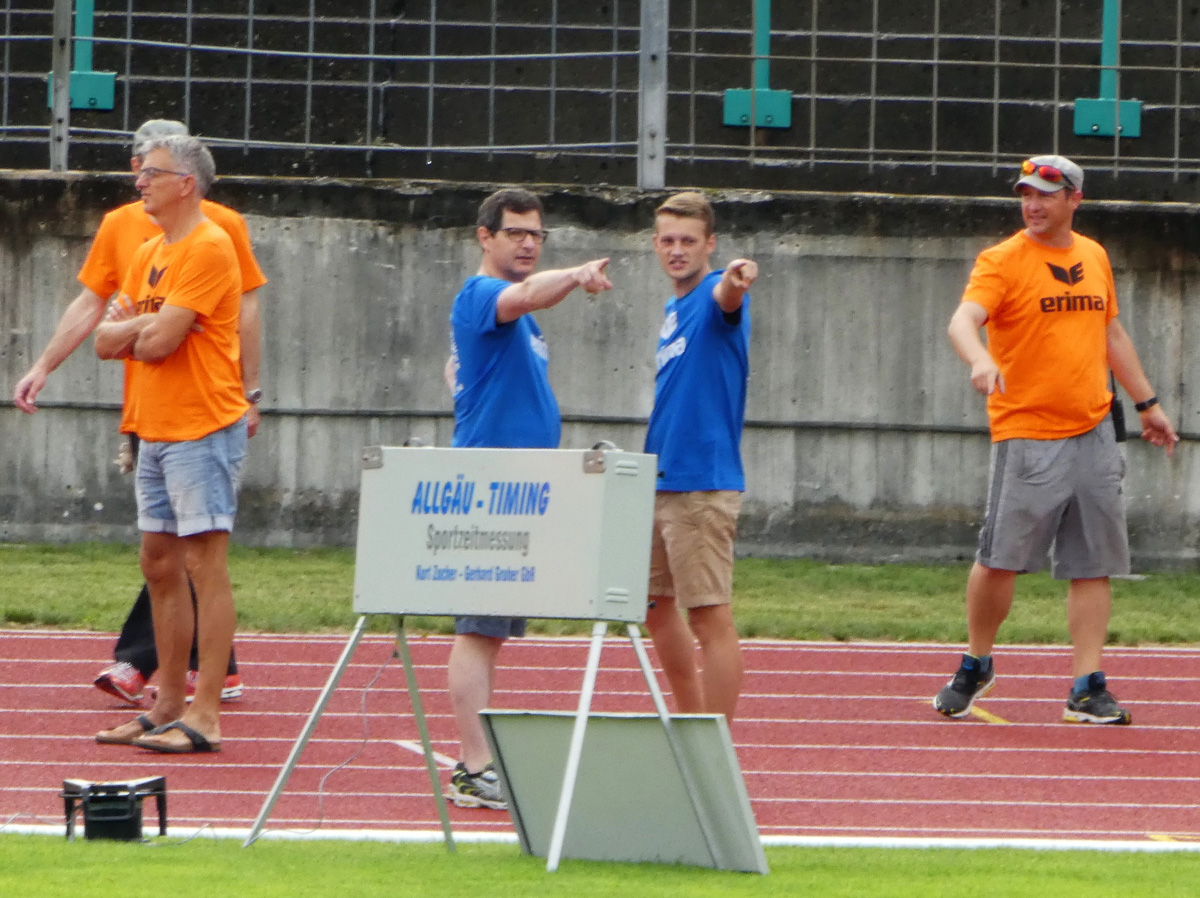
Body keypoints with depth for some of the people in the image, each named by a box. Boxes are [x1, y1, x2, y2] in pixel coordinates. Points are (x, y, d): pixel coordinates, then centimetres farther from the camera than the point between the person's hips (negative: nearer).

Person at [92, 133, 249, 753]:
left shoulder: (208, 248, -13)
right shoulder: (149, 254, 16)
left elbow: (160, 340, -20)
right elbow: (106, 340, 11)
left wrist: (132, 332, 1)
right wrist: (149, 330, -8)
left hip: (202, 429, -9)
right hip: (155, 431, 9)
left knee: (204, 563, -9)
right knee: (160, 566, 11)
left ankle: (204, 717, -11)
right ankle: (168, 705, 18)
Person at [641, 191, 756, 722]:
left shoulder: (713, 296, -11)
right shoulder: (673, 310, 15)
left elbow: (726, 299, -37)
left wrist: (735, 281, -59)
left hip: (701, 484, -10)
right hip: (660, 481, 10)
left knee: (710, 618, -9)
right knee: (657, 608, 18)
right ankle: (689, 726, 31)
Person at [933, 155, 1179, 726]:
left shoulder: (1094, 257, 13)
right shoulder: (1002, 261, -5)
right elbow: (963, 320, -21)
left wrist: (1146, 403, 28)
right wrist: (979, 359, -42)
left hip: (1094, 432, 5)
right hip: (1027, 435, -5)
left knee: (1095, 565, 1)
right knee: (1001, 559, -6)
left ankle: (1087, 689, 3)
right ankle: (976, 667, 16)